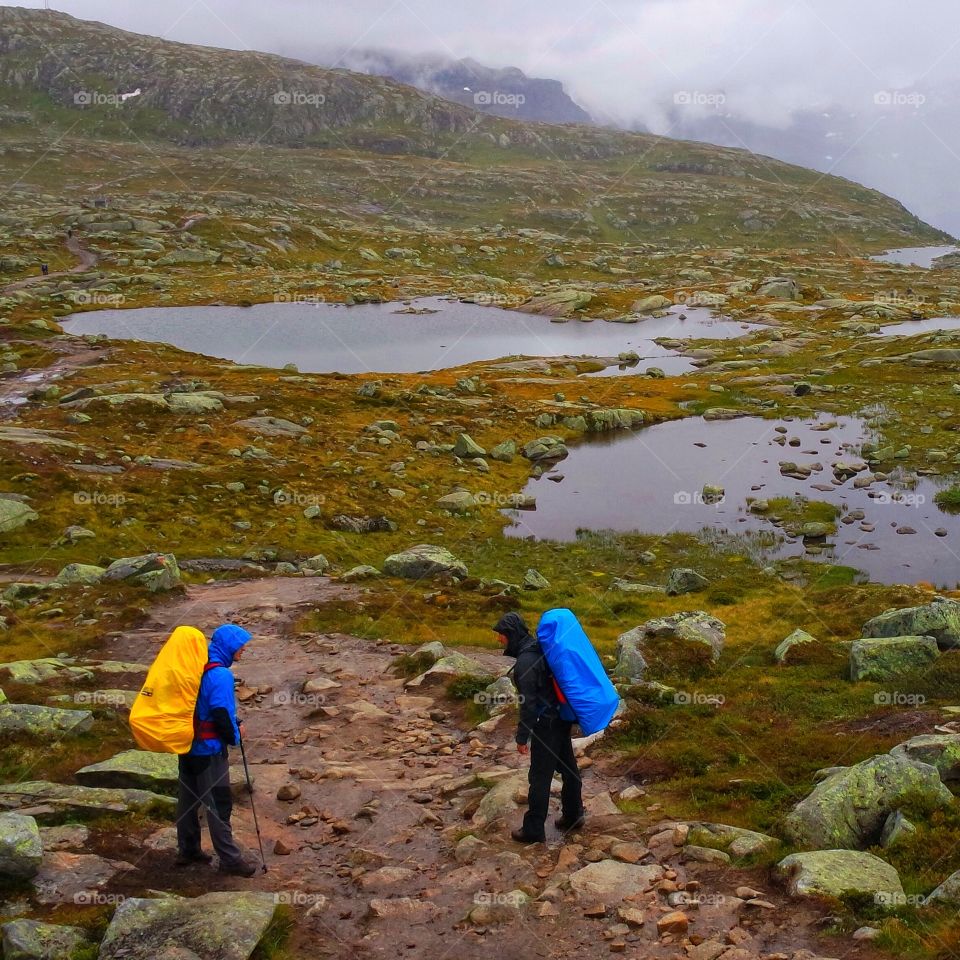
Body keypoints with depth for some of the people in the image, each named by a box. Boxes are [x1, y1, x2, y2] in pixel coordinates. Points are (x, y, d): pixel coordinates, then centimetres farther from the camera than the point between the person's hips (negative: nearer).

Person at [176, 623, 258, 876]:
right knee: (218, 803, -1)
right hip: (209, 749, -9)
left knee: (189, 798, 17)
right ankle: (230, 859, 6)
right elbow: (221, 713, -24)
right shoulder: (220, 675, -21)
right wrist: (234, 736, -7)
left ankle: (188, 850, 29)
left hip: (188, 743, 9)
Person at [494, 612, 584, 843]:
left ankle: (533, 830, 9)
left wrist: (522, 737, -15)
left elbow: (528, 703, -23)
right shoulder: (540, 648, 6)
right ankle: (573, 815, 34)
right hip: (563, 718, 10)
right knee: (568, 767, 20)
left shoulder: (525, 661, -23)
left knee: (540, 777, 0)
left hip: (546, 724, -10)